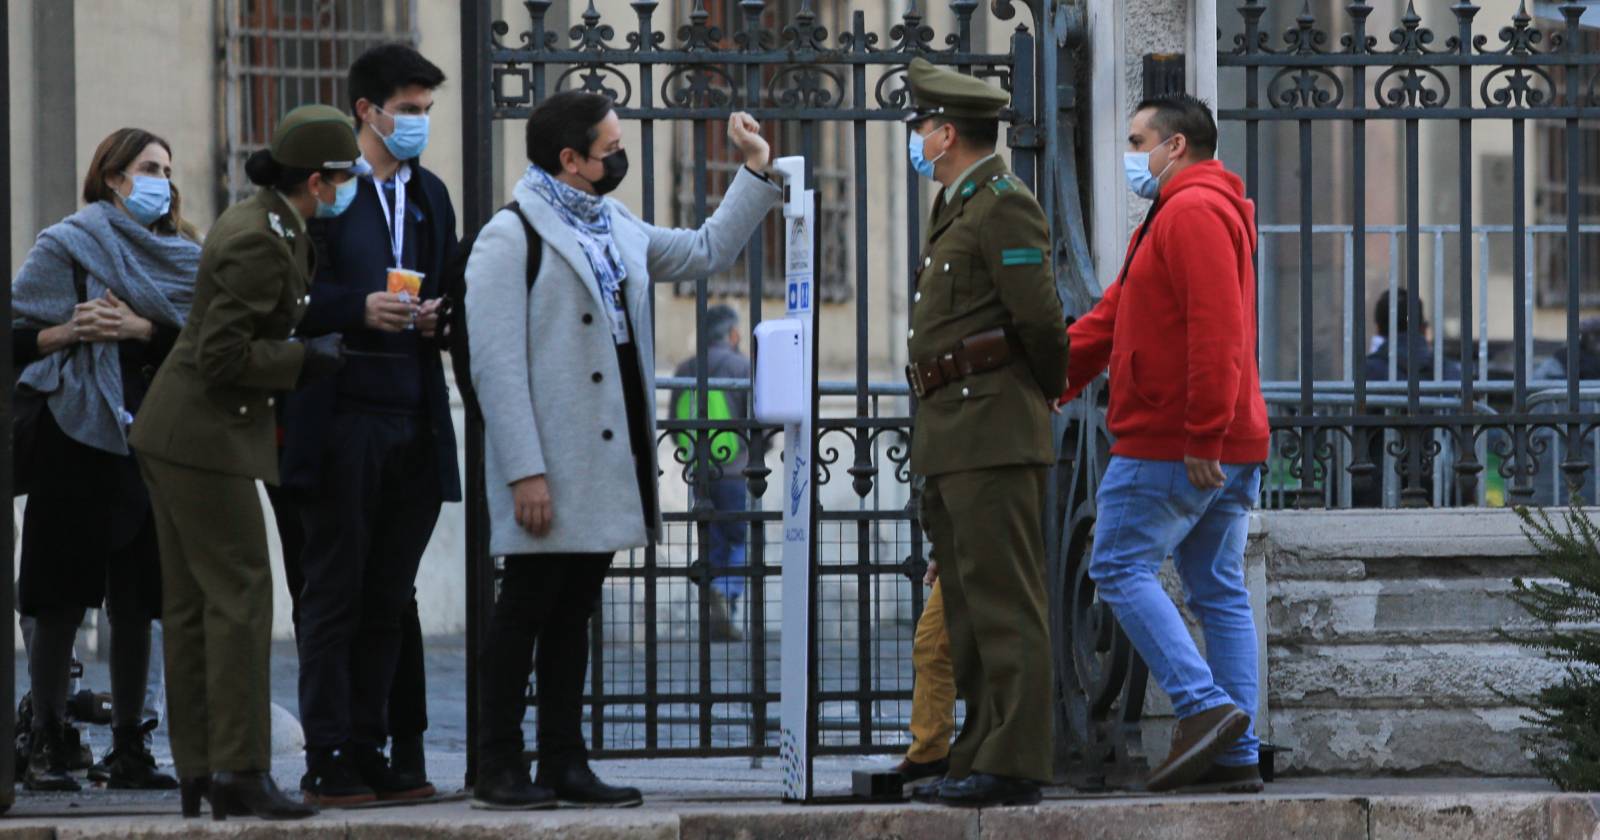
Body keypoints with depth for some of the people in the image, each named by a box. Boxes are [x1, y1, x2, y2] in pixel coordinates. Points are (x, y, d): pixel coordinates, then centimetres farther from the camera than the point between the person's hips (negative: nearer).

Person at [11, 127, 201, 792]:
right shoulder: (66, 246, 3)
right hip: (74, 439, -4)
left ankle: (129, 749, 8)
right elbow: (16, 334, 0)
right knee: (60, 600, -5)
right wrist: (72, 332, -15)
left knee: (135, 601, 4)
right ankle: (46, 745, -1)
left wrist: (140, 328, -10)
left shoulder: (179, 256, 15)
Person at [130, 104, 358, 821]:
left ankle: (198, 774, 12)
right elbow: (223, 357, -23)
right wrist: (305, 361, -13)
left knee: (193, 603, 10)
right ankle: (238, 770, -8)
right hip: (207, 438, -10)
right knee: (240, 598, -8)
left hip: (174, 436, 10)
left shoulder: (258, 222, 12)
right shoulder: (261, 245, -19)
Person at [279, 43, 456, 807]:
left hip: (415, 420, 6)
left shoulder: (429, 195, 17)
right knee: (334, 593, -2)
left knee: (389, 597, 8)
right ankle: (327, 759, 0)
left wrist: (436, 316, 2)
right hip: (342, 418, -6)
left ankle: (371, 751, 12)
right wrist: (360, 309, -20)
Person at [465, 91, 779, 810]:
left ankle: (564, 763, 13)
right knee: (525, 611, -4)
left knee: (572, 614, 10)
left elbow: (707, 252, 30)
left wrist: (756, 171, 22)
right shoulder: (510, 238, -9)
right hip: (550, 468, -8)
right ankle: (498, 769, 0)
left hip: (607, 469, 8)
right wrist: (524, 472, -20)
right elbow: (497, 366, -15)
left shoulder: (618, 230, 16)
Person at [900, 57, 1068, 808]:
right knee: (966, 607, 12)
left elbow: (1040, 320, -15)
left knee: (1003, 604, -10)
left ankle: (1014, 764, -11)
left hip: (992, 432, -10)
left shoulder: (1004, 207, -12)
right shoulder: (957, 210, 19)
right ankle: (980, 755, 17)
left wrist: (1047, 394, 1)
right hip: (950, 438, 10)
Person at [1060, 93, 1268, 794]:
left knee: (1121, 567, -6)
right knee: (1219, 591, 7)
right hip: (1229, 451, 10)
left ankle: (1204, 705, -15)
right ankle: (1237, 755, 5)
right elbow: (1111, 318, 24)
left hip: (1174, 446, -10)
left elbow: (1216, 328, -22)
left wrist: (1202, 433, -25)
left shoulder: (1193, 212, -12)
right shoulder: (1173, 216, 23)